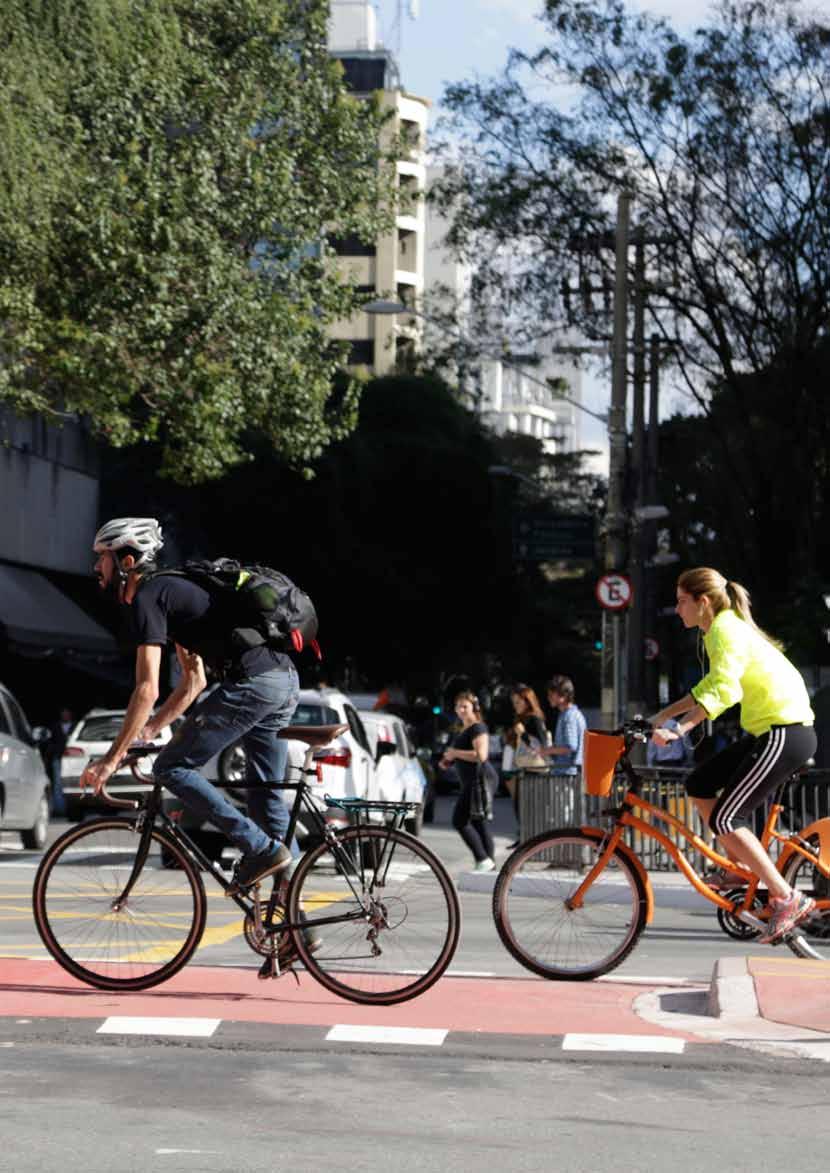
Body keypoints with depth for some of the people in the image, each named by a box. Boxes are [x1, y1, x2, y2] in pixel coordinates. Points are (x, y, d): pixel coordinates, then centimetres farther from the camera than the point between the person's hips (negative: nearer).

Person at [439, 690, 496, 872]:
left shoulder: (478, 728, -12)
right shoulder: (463, 730, 19)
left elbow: (481, 755, -24)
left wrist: (455, 753, -16)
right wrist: (447, 760, 16)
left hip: (478, 780, -10)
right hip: (470, 782, 10)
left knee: (460, 821, -12)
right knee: (479, 823, 9)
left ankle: (483, 860, -11)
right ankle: (490, 862, 10)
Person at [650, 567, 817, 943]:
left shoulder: (725, 630, -14)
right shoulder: (725, 627, 16)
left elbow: (724, 690, -30)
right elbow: (712, 686, 30)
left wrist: (679, 729, -37)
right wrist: (665, 714, 27)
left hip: (784, 734, -10)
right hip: (771, 731, 10)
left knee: (724, 819, -10)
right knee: (699, 785, 13)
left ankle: (787, 900, -9)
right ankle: (741, 867, 18)